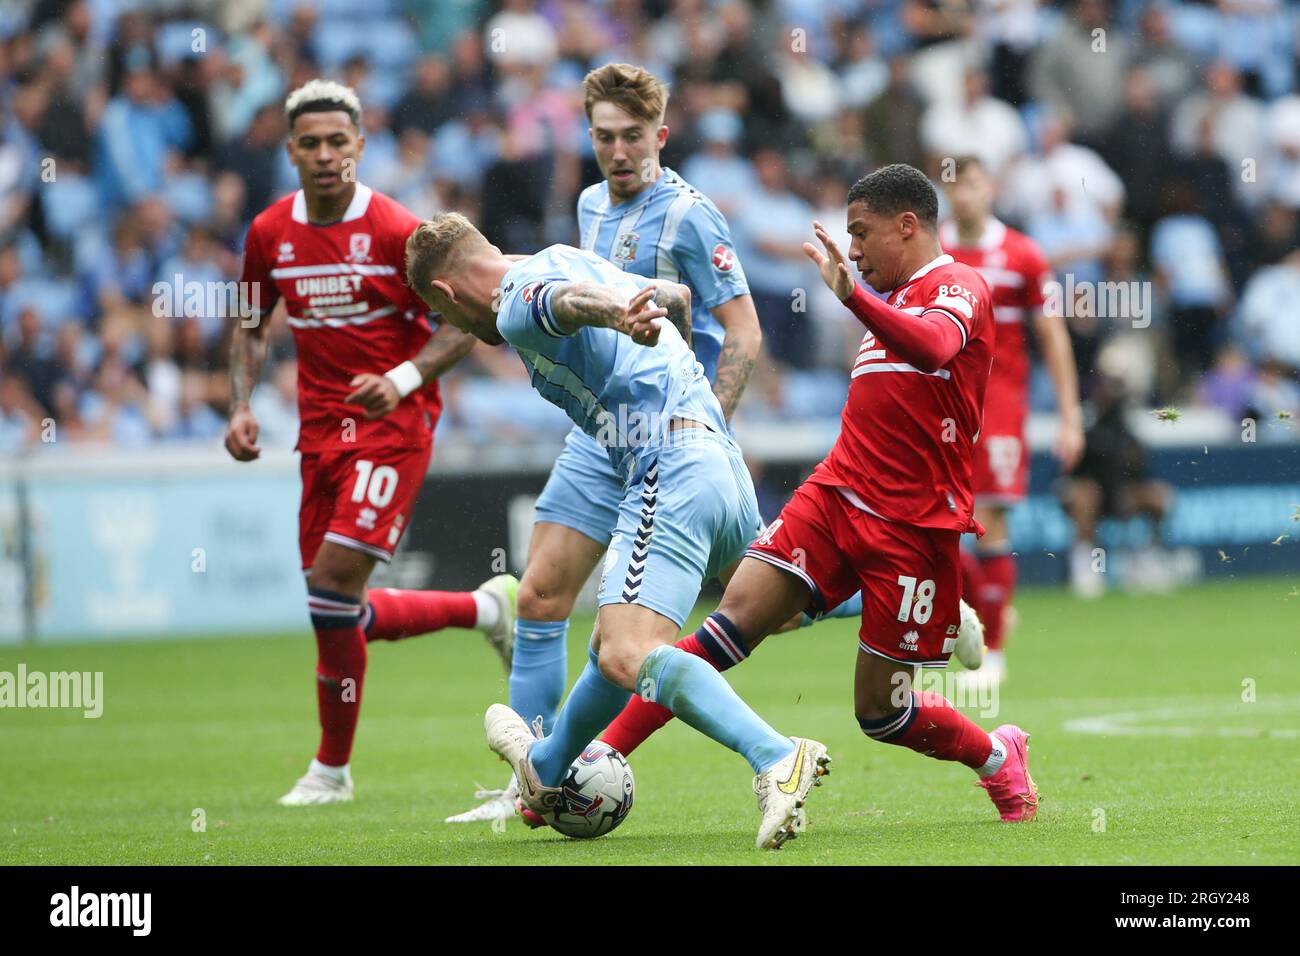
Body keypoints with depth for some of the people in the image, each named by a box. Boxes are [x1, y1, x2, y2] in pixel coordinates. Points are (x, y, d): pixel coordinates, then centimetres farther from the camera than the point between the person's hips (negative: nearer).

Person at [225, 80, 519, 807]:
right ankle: (487, 608, 32)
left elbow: (466, 322, -6)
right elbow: (253, 325, 18)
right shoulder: (269, 234, 3)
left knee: (334, 584, -17)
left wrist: (404, 378, -22)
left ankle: (332, 769, -3)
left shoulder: (397, 231, -12)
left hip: (394, 422, -6)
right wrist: (242, 405, 2)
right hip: (322, 428, 6)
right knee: (345, 614, 6)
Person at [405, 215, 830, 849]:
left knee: (628, 656, -25)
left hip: (672, 467, -10)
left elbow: (571, 298, -28)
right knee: (616, 638, 28)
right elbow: (677, 297, 43)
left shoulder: (518, 304, -2)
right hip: (726, 467, 10)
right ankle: (547, 767, 48)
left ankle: (778, 761, -40)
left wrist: (619, 316, -51)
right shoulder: (562, 261, 26)